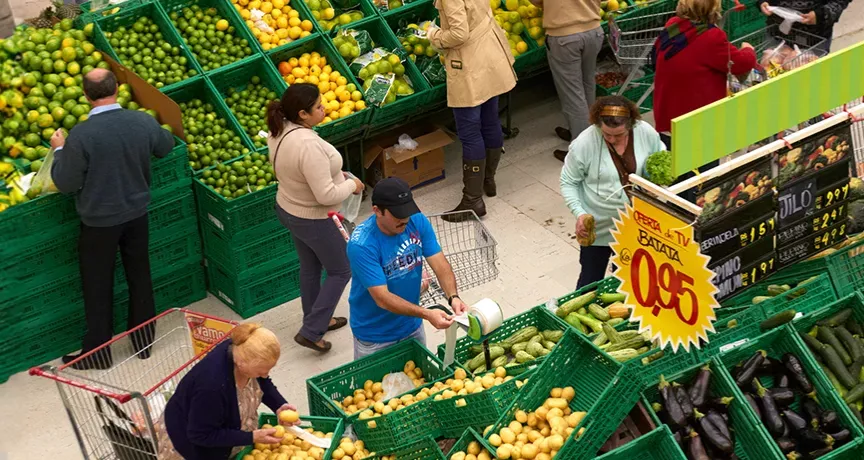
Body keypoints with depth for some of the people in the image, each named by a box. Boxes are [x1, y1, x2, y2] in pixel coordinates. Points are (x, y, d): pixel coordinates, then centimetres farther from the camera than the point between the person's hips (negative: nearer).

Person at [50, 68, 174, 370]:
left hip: (99, 222, -4)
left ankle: (98, 352, 23)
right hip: (137, 214, 4)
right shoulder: (143, 122, -12)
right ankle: (144, 341, 34)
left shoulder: (81, 135, -26)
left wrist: (59, 150, -1)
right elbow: (166, 147, 10)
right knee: (140, 277, 20)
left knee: (98, 287, 12)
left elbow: (66, 184, -17)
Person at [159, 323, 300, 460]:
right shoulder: (212, 383, -43)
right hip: (191, 443, -6)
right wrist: (252, 437, -31)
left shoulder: (242, 350, -21)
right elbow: (202, 435, -30)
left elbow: (262, 383, 2)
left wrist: (279, 406, -15)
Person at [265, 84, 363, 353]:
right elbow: (326, 195, -34)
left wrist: (333, 174, 8)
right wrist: (351, 185, -15)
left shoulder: (279, 133, -8)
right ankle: (311, 332, 14)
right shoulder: (308, 145, -37)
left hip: (287, 209, 8)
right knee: (340, 271, 12)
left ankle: (317, 319, 45)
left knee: (310, 267, 27)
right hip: (315, 220, -8)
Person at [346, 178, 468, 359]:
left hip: (412, 326, 5)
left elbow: (440, 264, -13)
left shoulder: (417, 222, -12)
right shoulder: (361, 245, -29)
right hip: (374, 337, -5)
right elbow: (382, 298, -30)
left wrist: (453, 297, -32)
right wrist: (427, 314, -39)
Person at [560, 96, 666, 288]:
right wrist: (580, 213, -23)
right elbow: (568, 183, -11)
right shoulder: (583, 144, -24)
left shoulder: (646, 133, -16)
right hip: (597, 227, -3)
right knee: (591, 282, 11)